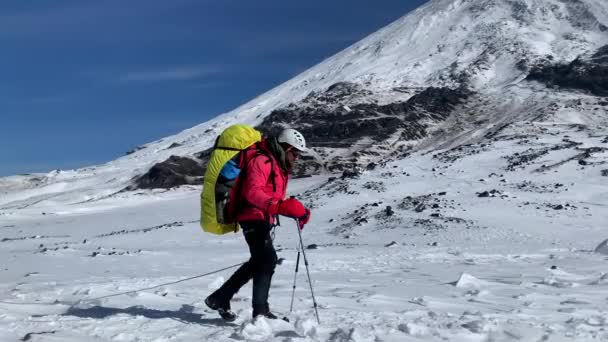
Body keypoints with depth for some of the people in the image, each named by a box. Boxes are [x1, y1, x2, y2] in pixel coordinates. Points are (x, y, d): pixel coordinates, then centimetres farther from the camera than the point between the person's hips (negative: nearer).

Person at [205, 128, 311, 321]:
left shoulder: (279, 166, 19)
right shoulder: (262, 161, -13)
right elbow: (252, 192, -27)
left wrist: (297, 210, 7)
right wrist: (279, 206, -40)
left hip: (263, 220, 11)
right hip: (253, 217, -11)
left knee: (258, 262, 16)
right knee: (267, 259, -16)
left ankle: (220, 298, 25)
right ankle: (260, 311, -11)